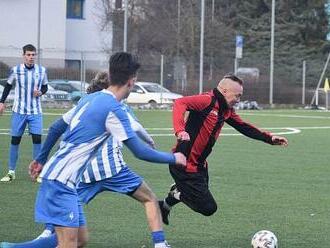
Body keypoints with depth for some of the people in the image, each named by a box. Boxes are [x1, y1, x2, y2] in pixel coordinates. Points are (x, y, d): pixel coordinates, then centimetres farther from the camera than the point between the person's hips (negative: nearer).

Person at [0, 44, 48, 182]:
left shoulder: (41, 71, -2)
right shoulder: (15, 70, -4)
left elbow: (45, 87, 11)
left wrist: (41, 92, -10)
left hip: (35, 112, 0)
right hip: (19, 111, 0)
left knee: (37, 139, -9)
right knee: (15, 140, 3)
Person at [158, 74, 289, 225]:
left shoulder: (227, 111, 10)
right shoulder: (207, 101, -17)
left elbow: (244, 127, 20)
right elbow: (180, 103, -30)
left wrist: (270, 138, 14)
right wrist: (180, 130, -44)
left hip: (199, 165, 10)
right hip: (185, 164, -10)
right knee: (208, 208, -10)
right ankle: (178, 194, 10)